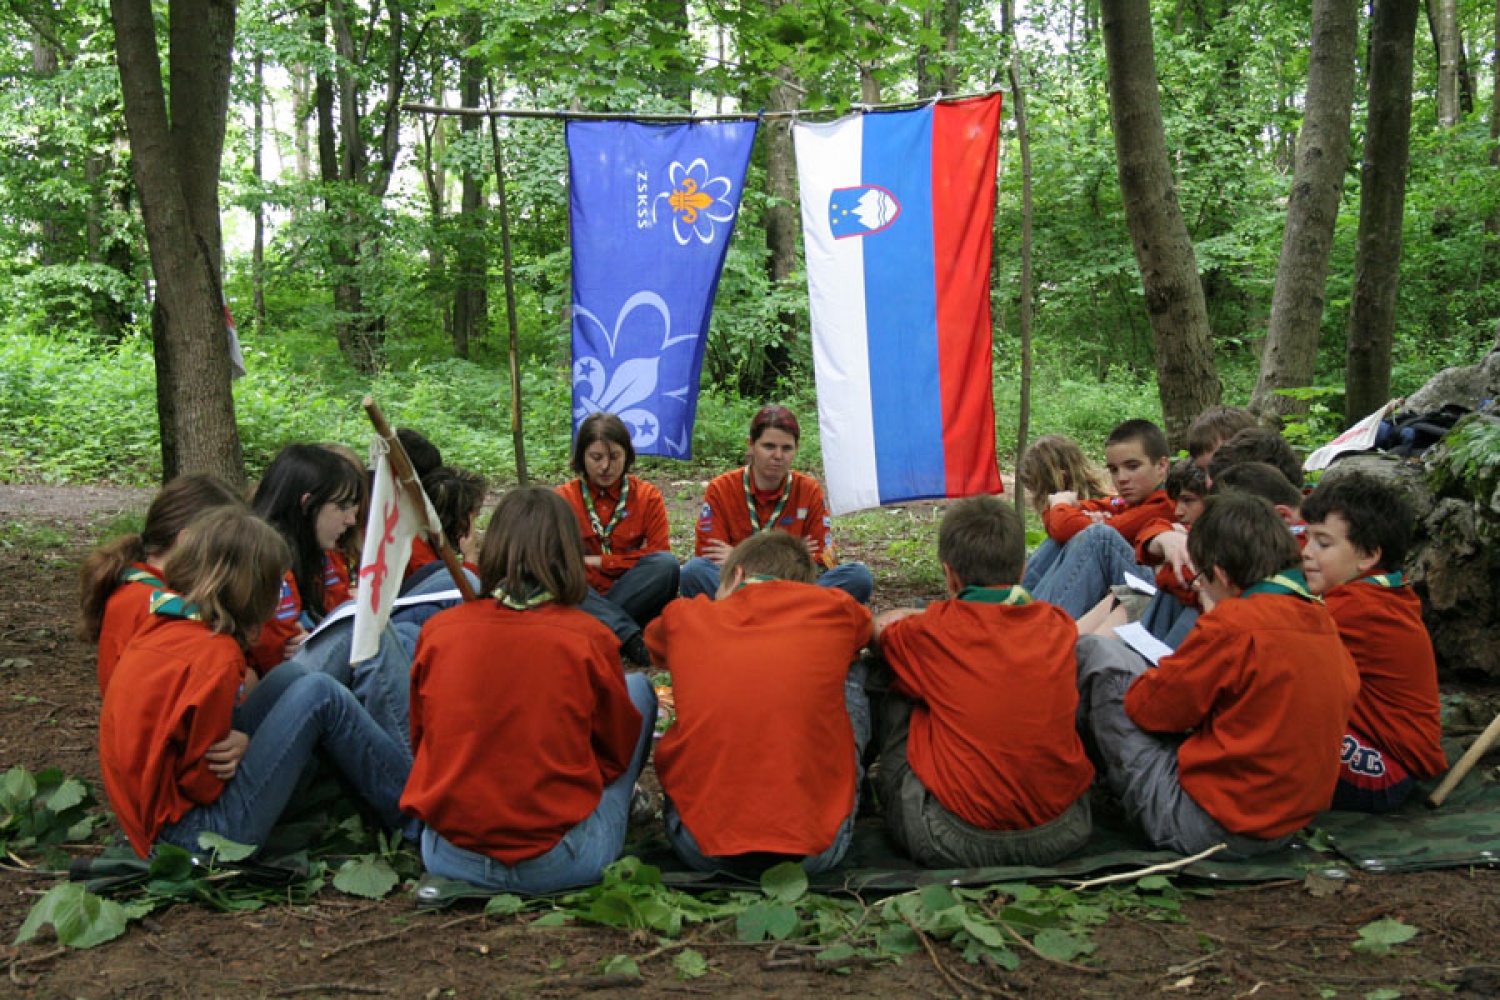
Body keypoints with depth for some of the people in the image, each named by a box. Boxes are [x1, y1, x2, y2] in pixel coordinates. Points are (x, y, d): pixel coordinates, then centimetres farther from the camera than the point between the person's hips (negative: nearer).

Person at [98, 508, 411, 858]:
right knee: (320, 694, -11)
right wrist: (241, 746, -1)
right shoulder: (216, 655, -21)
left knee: (296, 675, 11)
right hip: (194, 833, -9)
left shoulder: (157, 626, 5)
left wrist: (234, 742, -6)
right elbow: (201, 782, -17)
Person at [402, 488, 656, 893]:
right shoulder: (588, 638, -10)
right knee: (639, 687, 16)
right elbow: (618, 753, 3)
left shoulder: (437, 631, -3)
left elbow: (420, 741, 11)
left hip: (447, 857, 4)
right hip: (558, 865, -3)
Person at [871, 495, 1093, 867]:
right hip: (1062, 833, 4)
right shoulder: (1059, 626, 2)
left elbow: (881, 626, 16)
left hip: (957, 843, -4)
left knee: (896, 701, 13)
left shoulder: (934, 630, -8)